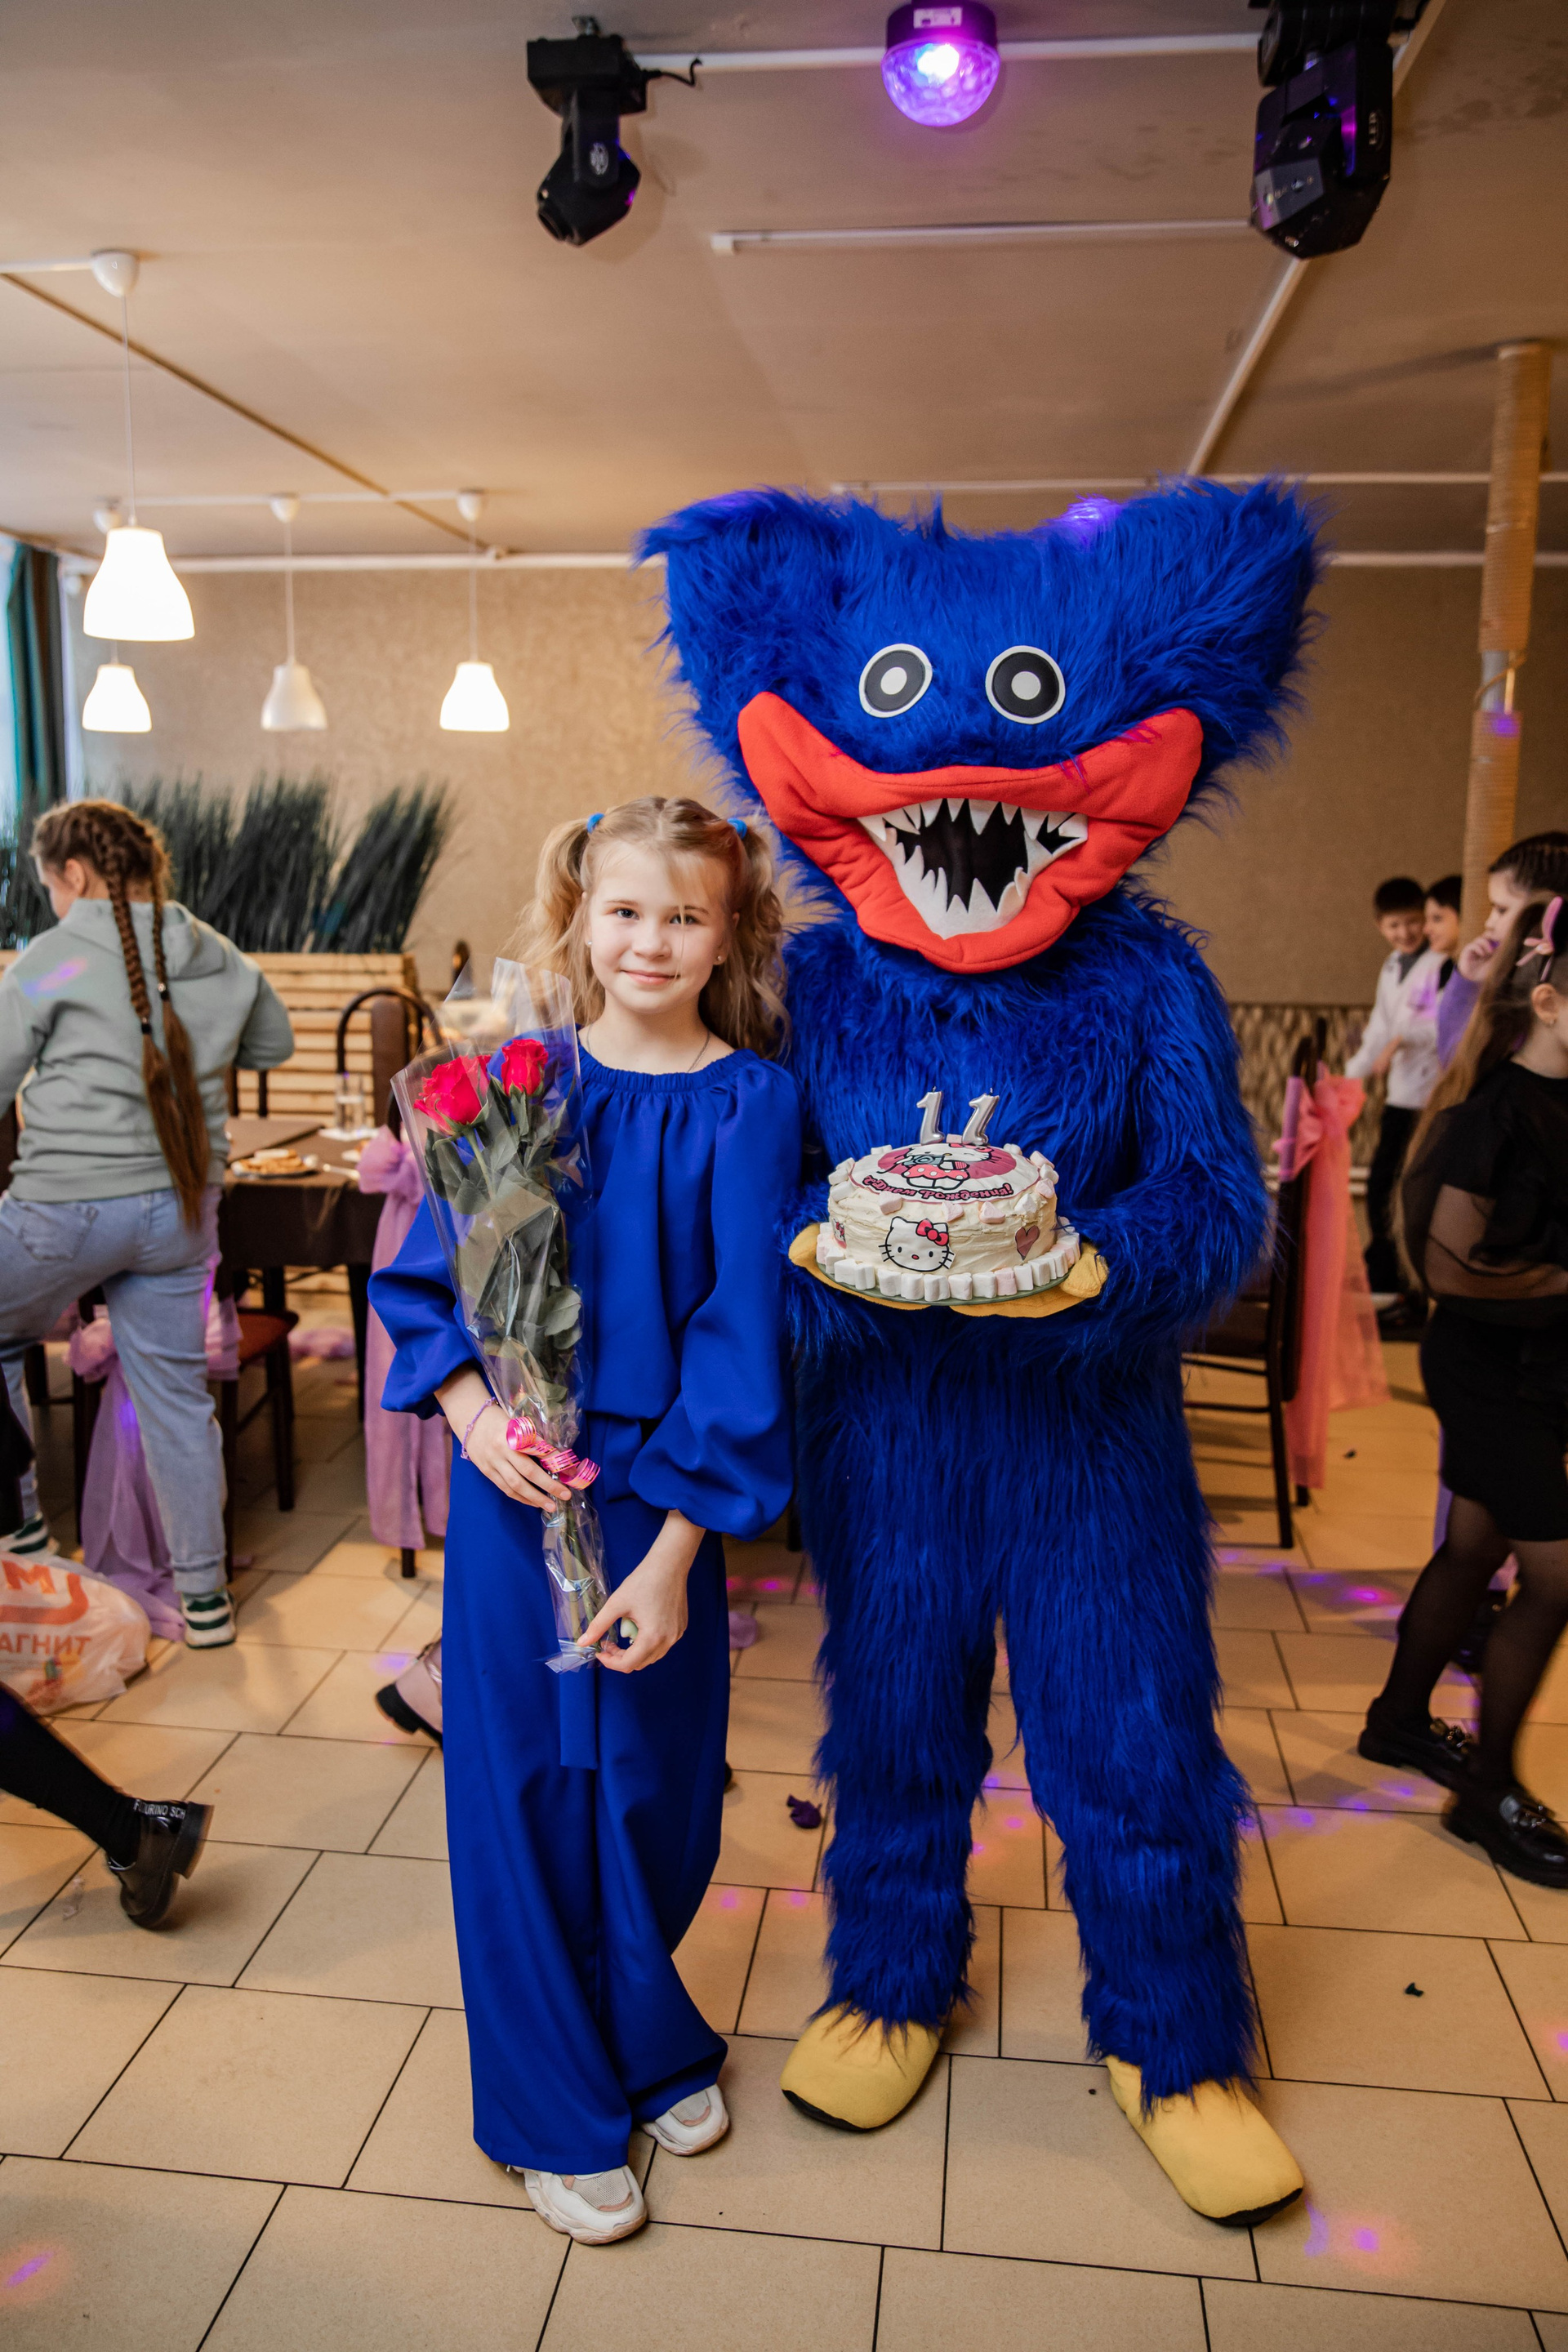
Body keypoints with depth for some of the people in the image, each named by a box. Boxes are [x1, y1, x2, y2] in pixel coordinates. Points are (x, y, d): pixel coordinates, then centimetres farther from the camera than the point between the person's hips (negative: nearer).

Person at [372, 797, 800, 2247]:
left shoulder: (748, 1103, -6)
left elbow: (741, 1323, -10)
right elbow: (422, 1275, 3)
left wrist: (674, 1544, -14)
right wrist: (473, 1413, -15)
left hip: (666, 1493, -1)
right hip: (515, 1486, 1)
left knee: (655, 1784, 14)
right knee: (523, 1788, 10)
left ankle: (649, 2040, 45)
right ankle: (561, 2111, 33)